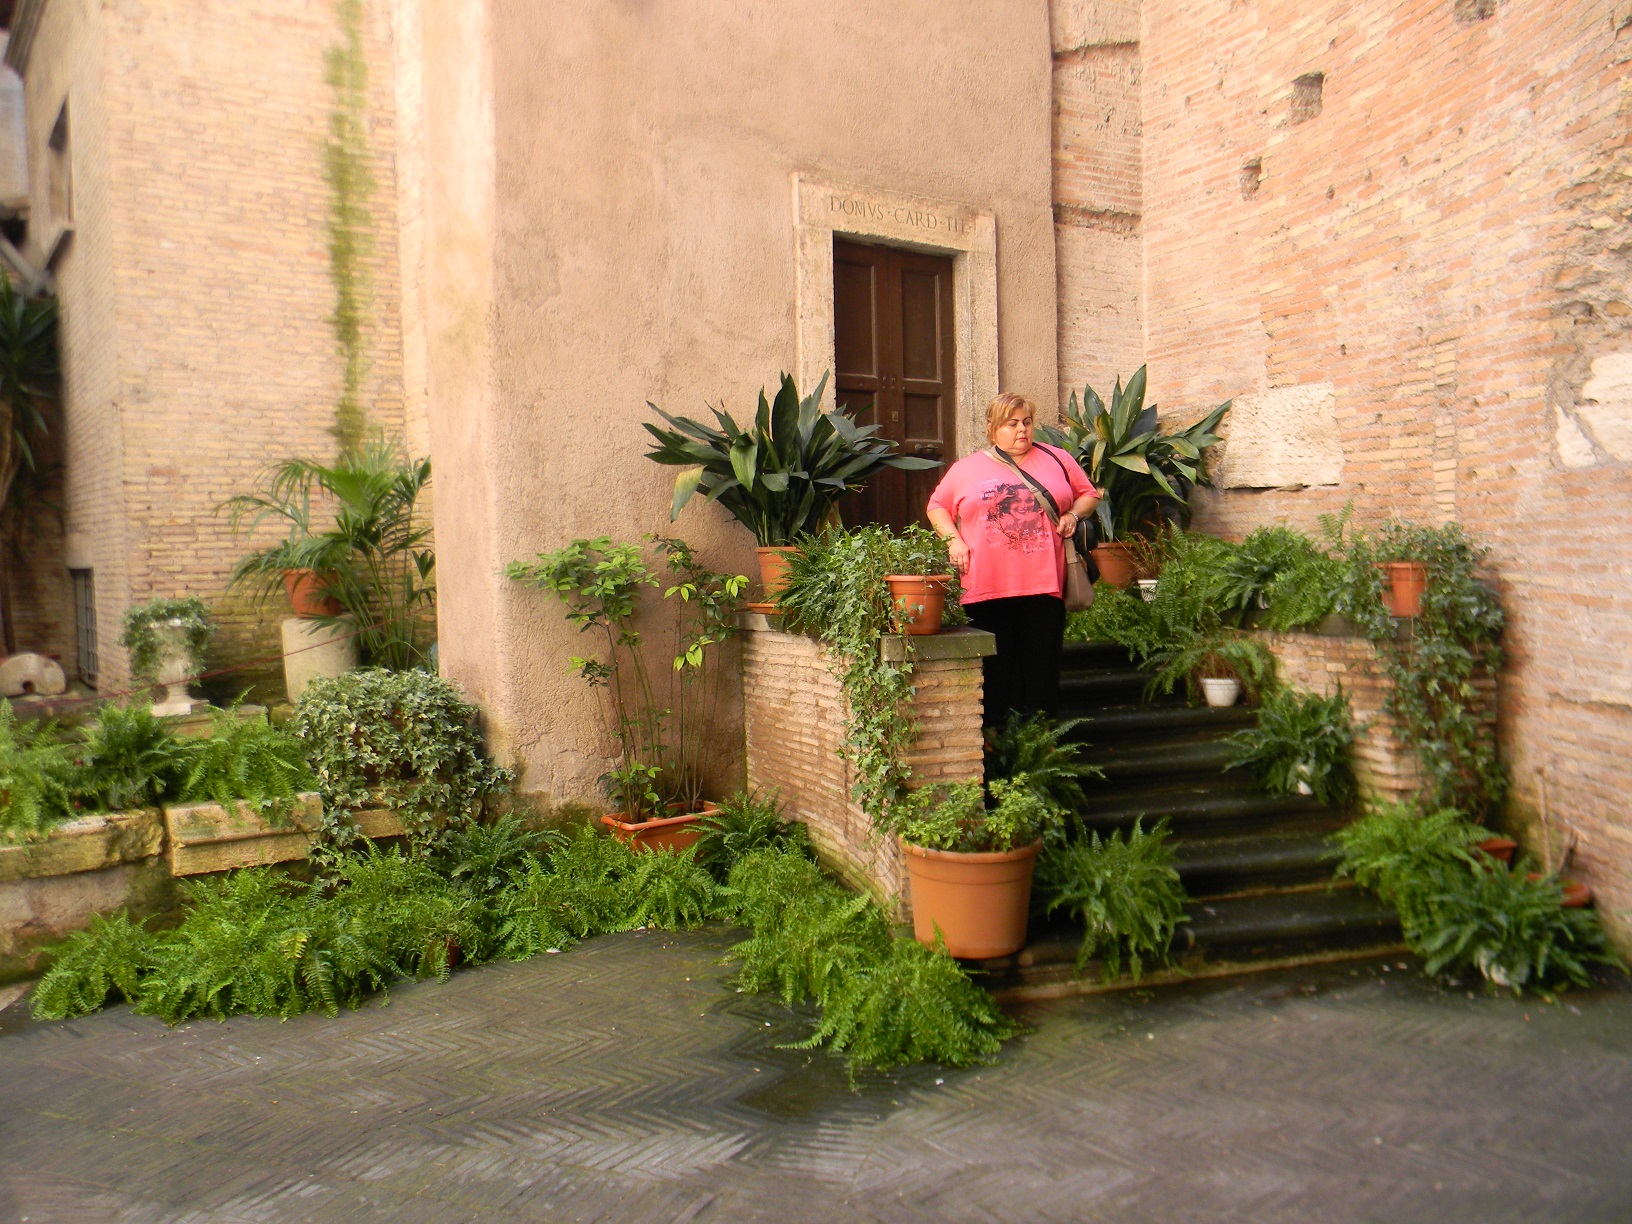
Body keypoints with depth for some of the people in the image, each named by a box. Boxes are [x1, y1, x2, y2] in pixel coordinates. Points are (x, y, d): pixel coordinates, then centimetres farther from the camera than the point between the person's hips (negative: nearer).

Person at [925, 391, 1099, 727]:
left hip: (1045, 583, 1)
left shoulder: (1057, 459, 12)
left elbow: (1089, 494, 20)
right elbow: (937, 506, 16)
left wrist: (1073, 514, 0)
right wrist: (953, 539, 0)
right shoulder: (967, 468, 10)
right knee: (995, 670, 3)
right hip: (988, 587, -1)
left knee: (1042, 668, 4)